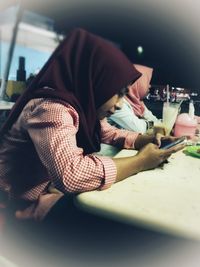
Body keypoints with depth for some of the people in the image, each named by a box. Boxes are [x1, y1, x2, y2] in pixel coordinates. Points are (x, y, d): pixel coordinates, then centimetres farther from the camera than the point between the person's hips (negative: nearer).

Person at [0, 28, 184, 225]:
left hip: (62, 194, 8)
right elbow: (70, 174, -43)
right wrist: (140, 161, -29)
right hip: (32, 208, -8)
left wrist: (147, 140, -4)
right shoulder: (51, 108, -29)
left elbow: (110, 134, 14)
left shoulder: (80, 104, 0)